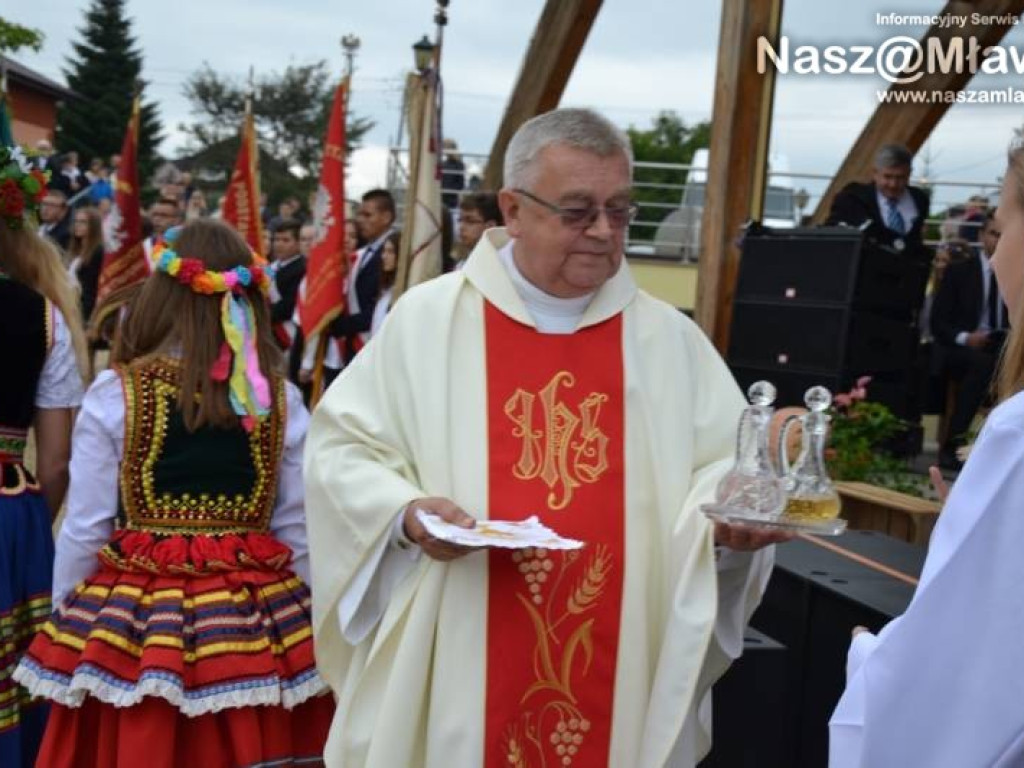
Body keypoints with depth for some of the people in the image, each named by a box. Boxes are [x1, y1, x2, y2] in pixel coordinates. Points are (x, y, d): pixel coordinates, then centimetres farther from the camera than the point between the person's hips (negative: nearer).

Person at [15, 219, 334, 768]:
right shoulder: (282, 400, -3)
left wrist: (63, 622, 9)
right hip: (256, 619, 2)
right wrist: (302, 619, 14)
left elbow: (84, 531, -4)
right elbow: (297, 531, 2)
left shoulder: (114, 395, -9)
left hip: (133, 620, -2)